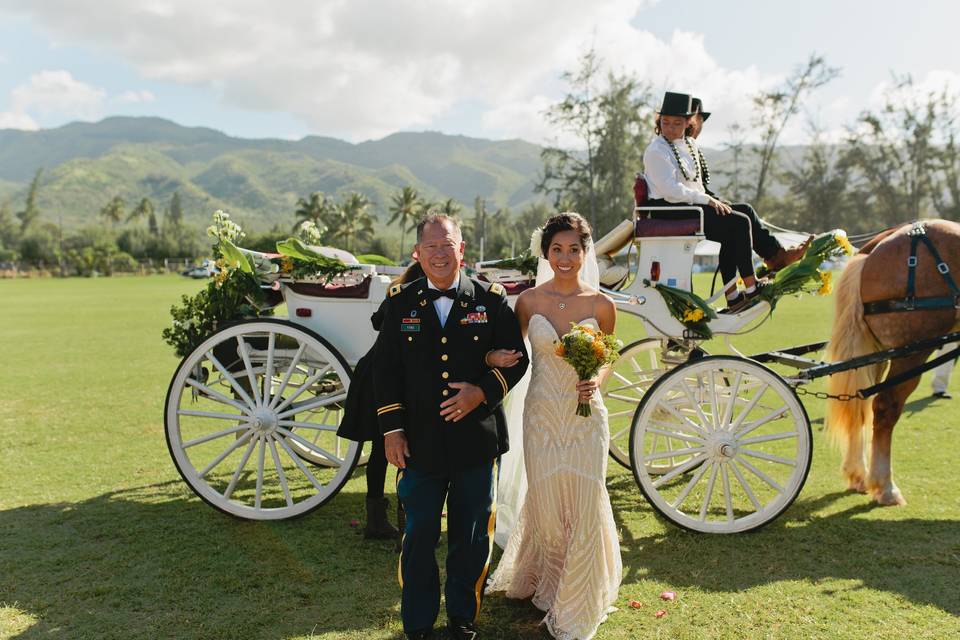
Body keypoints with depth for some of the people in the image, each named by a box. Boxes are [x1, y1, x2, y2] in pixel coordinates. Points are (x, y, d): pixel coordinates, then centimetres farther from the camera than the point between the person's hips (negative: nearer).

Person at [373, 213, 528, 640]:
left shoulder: (491, 300, 0)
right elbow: (385, 369, 3)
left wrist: (484, 392, -16)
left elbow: (516, 358, 1)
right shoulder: (400, 302, 3)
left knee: (471, 539, 14)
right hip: (418, 444, 0)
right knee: (418, 537, 10)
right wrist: (391, 430, -2)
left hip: (476, 443, 0)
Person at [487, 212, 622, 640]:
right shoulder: (529, 301, -3)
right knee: (546, 505, 11)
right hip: (542, 415, 1)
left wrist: (596, 381, -11)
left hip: (586, 416, 0)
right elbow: (509, 352, 8)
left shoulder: (601, 305, -4)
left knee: (585, 508, 2)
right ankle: (548, 586, 40)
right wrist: (495, 359, -13)